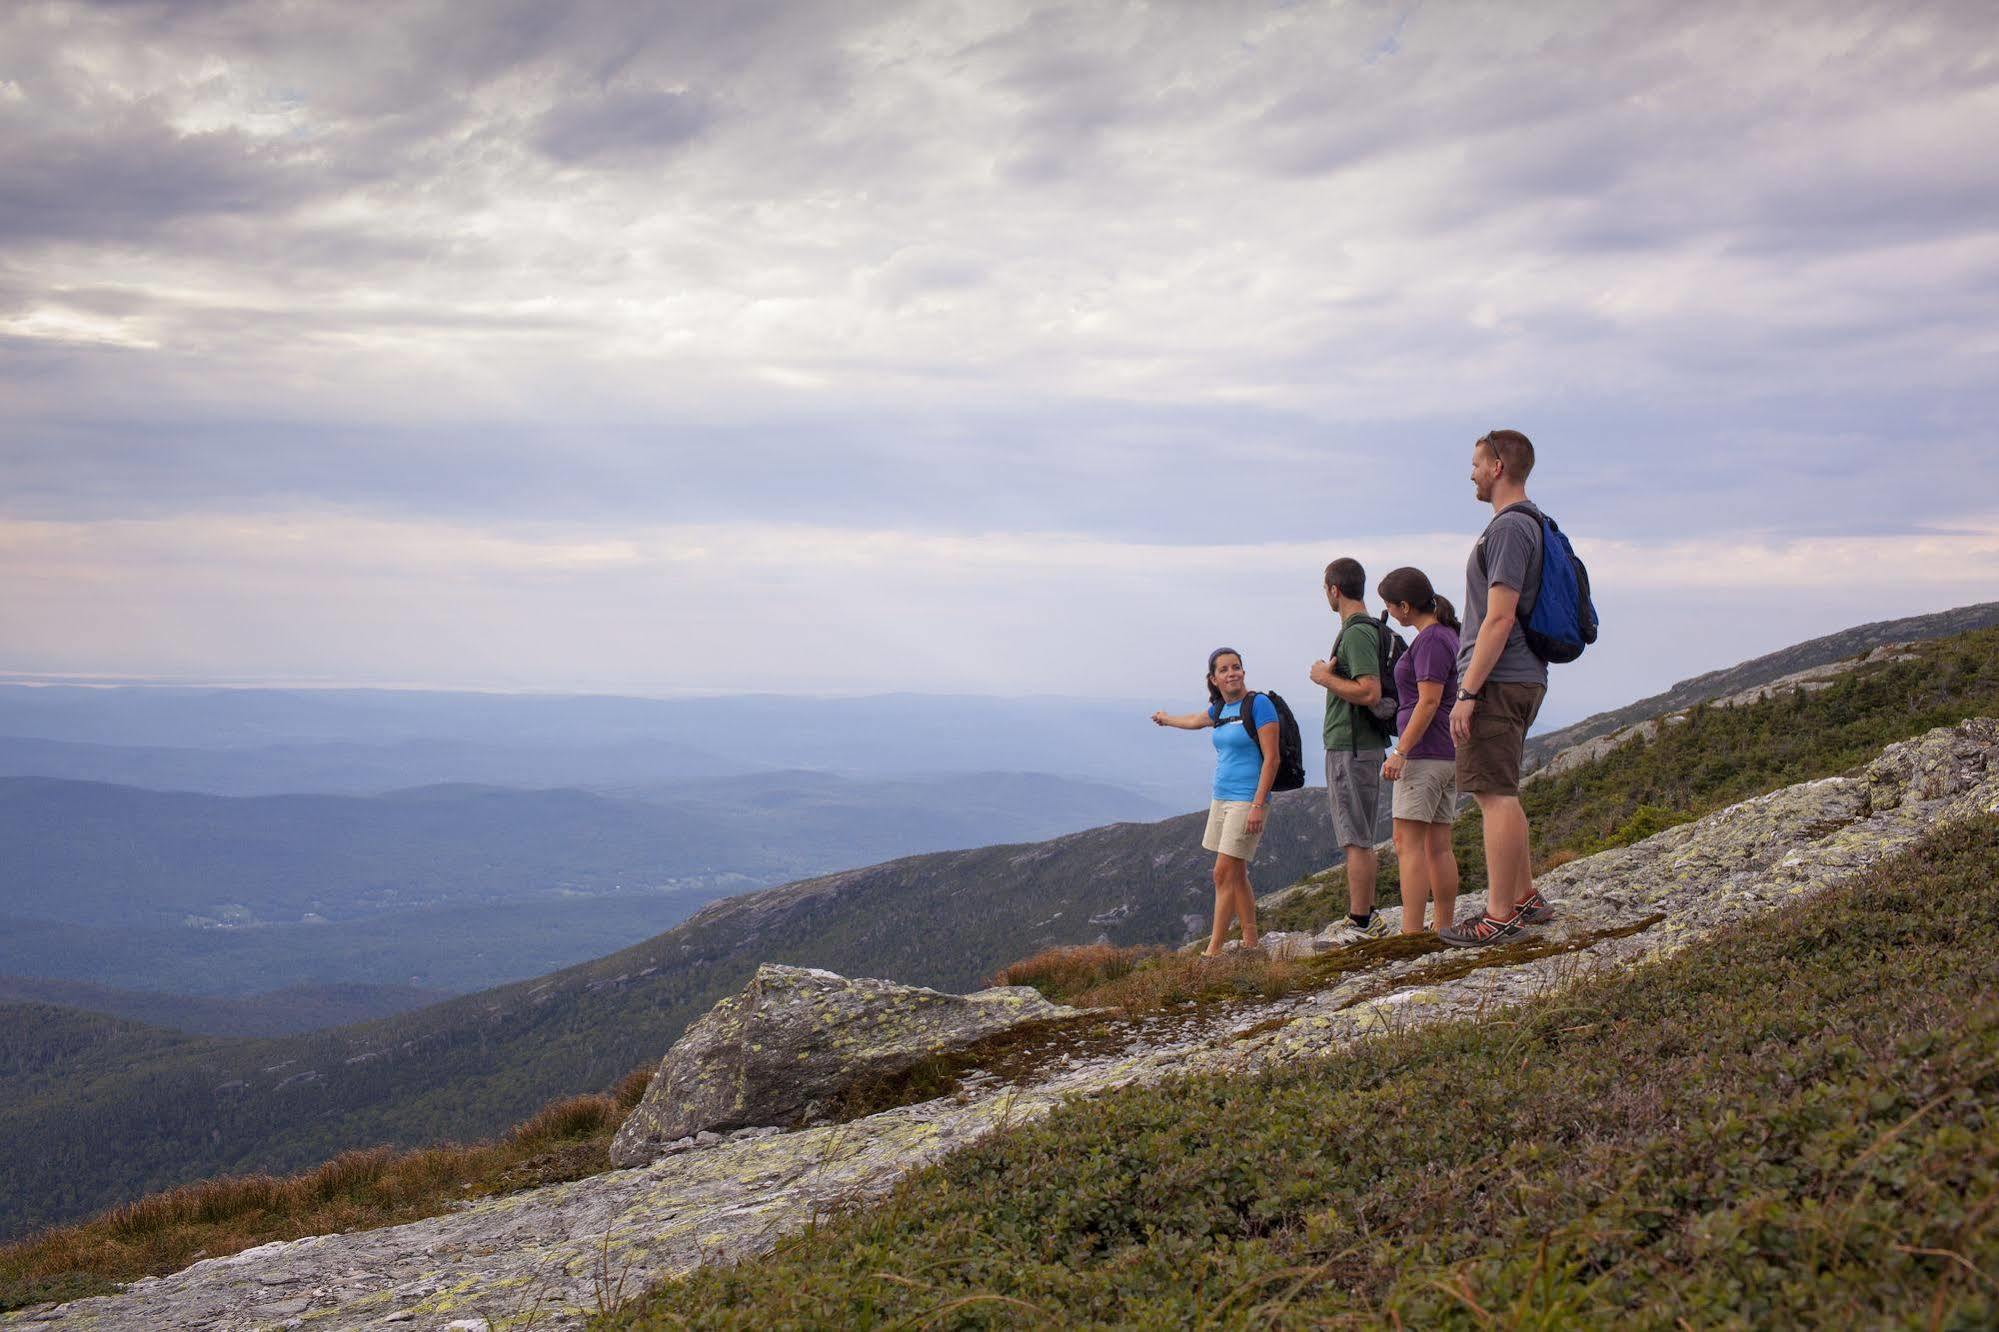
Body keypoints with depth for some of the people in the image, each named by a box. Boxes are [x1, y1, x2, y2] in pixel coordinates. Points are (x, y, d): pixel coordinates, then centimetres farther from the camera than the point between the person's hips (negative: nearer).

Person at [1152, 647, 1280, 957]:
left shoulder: (1259, 705, -10)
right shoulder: (1220, 709, 12)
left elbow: (1271, 758, -14)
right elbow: (1194, 721, 36)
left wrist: (1258, 806, -21)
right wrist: (1167, 719, 56)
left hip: (1247, 800, -7)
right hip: (1222, 799, 7)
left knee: (1224, 874, -9)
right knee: (1236, 875, 8)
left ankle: (1213, 951, -7)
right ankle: (1251, 943, 15)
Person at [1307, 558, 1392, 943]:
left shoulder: (1357, 633, -17)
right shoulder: (1367, 629, 15)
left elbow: (1369, 691, -26)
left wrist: (1325, 678, -14)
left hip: (1351, 748, -11)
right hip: (1359, 746, 11)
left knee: (1357, 840, -7)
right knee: (1359, 839, 15)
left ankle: (1359, 923, -5)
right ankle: (1366, 918, 20)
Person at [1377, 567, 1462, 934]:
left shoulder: (1430, 640, -13)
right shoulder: (1448, 635, 16)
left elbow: (1429, 701, -20)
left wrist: (1400, 752, -21)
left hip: (1424, 753, -10)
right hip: (1449, 754, 10)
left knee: (1408, 842, -10)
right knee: (1438, 845, 9)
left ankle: (1410, 933, -14)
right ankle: (1445, 928, 10)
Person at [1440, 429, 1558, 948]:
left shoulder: (1510, 527, -14)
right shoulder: (1534, 524, 18)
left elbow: (1499, 619, -20)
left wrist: (1467, 693, -20)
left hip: (1497, 682, -11)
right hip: (1523, 680, 11)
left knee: (1496, 795, -8)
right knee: (1498, 794, 17)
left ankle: (1500, 917, -7)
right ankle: (1525, 899, 23)